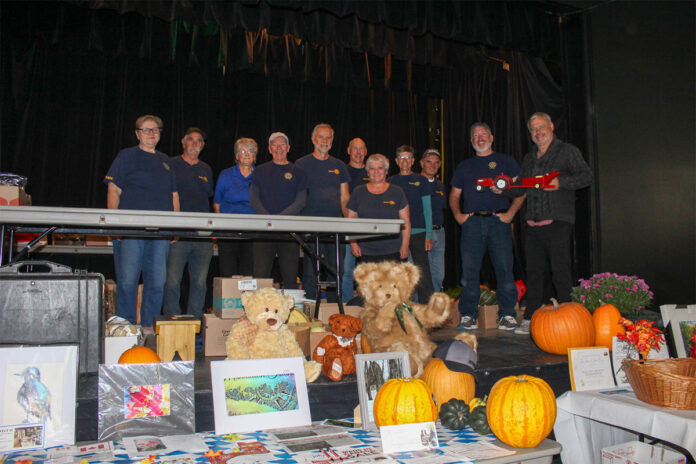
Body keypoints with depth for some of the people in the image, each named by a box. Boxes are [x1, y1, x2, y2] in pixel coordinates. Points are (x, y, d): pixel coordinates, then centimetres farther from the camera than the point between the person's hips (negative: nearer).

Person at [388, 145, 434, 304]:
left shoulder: (421, 181, 8)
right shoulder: (390, 182, 11)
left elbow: (427, 209, 6)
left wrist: (429, 236, -1)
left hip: (418, 233, -1)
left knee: (423, 276, -5)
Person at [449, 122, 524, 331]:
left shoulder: (506, 161, 13)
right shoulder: (464, 166, 21)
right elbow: (454, 195, 23)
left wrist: (511, 212, -7)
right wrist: (457, 213, 4)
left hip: (498, 221, -2)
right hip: (471, 222, 2)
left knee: (504, 268, -6)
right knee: (469, 269, -2)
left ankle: (507, 314, 2)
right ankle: (468, 314, 5)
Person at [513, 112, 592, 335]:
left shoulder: (567, 151, 4)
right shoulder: (529, 158, 22)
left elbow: (586, 176, -3)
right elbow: (522, 189, 26)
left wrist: (561, 182, -17)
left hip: (558, 222, -5)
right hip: (533, 224, 6)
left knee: (561, 271, -5)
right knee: (534, 271, 7)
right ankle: (531, 319, 12)